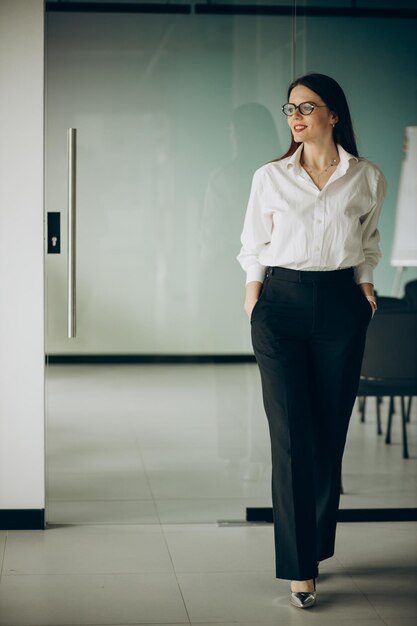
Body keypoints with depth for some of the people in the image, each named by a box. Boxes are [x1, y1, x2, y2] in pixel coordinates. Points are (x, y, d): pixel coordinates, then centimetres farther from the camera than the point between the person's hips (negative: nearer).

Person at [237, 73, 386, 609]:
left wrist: (364, 284, 7)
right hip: (281, 304, -1)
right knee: (291, 436, -7)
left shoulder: (367, 178, 5)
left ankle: (317, 546, 22)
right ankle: (300, 566, -1)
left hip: (340, 305, 1)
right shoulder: (270, 178, 4)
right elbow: (254, 245, 10)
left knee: (330, 433, 5)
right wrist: (253, 299, 2)